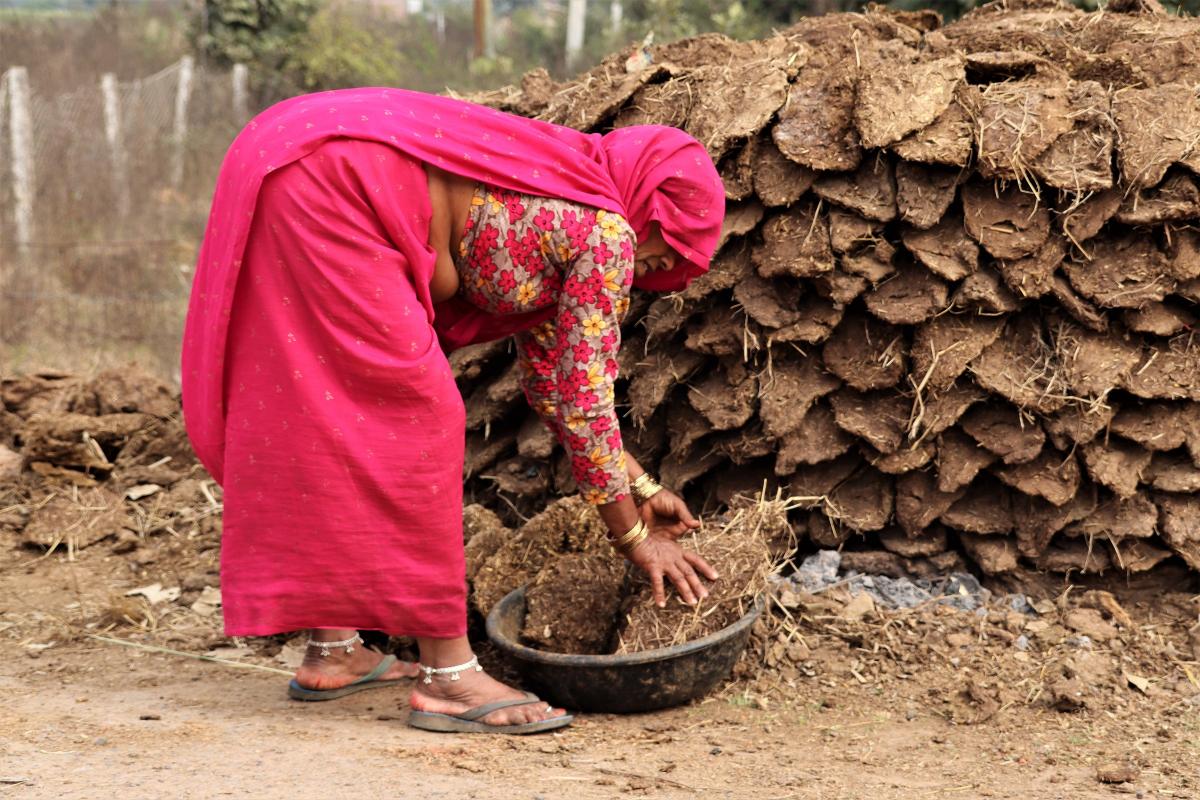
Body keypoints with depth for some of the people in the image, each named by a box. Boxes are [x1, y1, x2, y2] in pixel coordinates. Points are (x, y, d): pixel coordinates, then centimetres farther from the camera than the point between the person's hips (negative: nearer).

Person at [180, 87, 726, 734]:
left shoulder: (560, 198, 23)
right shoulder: (605, 237, -3)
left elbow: (549, 373, 31)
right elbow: (584, 397, -1)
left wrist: (641, 487, 35)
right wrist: (633, 535, 10)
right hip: (328, 195, -10)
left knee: (330, 420, 17)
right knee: (415, 417, -6)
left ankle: (331, 652, 24)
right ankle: (446, 675, -2)